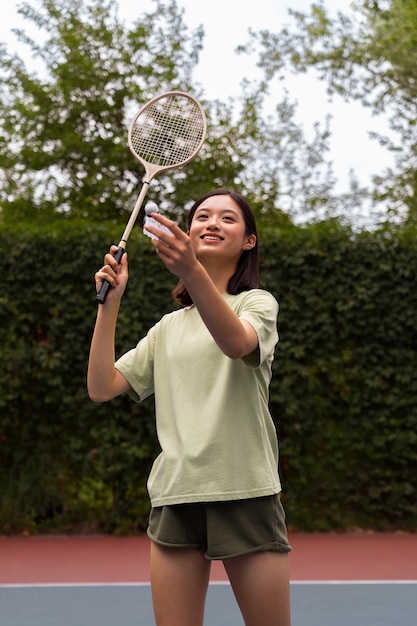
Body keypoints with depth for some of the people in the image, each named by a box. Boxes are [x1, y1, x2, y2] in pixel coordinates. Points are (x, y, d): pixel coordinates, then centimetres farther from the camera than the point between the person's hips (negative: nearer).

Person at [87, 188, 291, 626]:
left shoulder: (257, 303, 5)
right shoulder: (168, 327, 19)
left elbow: (236, 343, -21)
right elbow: (102, 388, 11)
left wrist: (192, 270, -37)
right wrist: (109, 304, 3)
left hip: (245, 491, -4)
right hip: (175, 495, 4)